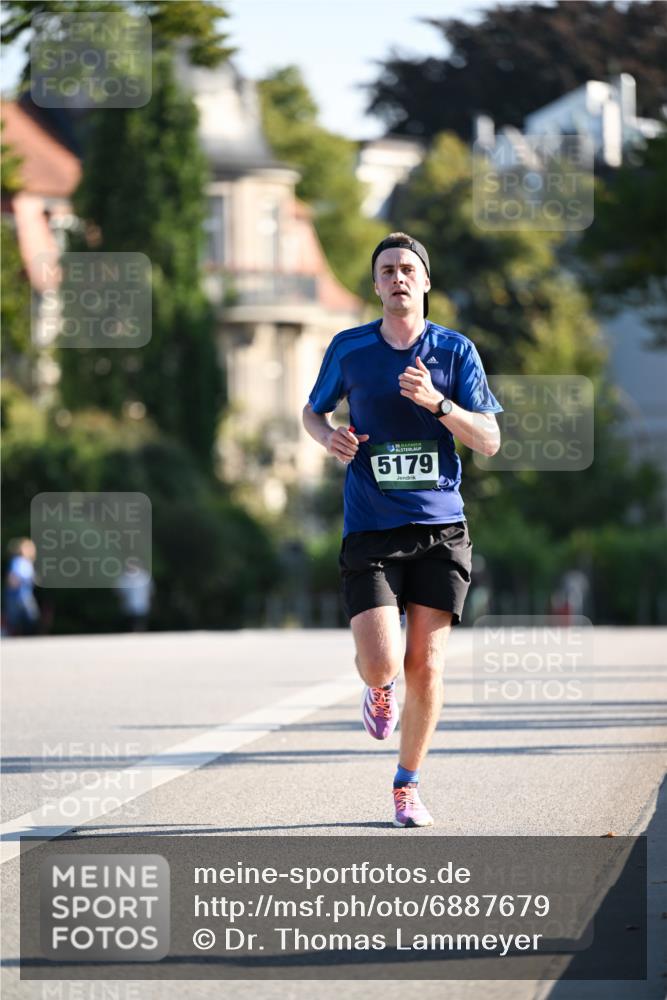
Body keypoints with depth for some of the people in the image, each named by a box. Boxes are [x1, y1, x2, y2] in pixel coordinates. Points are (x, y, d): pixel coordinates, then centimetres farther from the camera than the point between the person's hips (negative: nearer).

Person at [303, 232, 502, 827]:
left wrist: (437, 402, -17)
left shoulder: (455, 350, 2)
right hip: (370, 531, -1)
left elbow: (490, 441, -1)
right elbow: (313, 410, 20)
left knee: (425, 665, -1)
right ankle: (379, 690, 26)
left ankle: (408, 788, 17)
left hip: (440, 530, 1)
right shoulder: (349, 349, 4)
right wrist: (330, 437, -4)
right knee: (381, 665, -13)